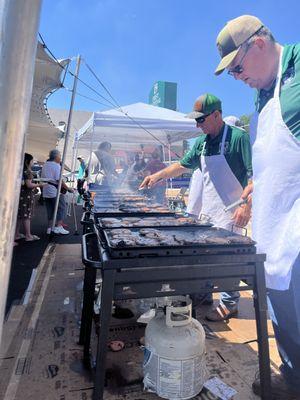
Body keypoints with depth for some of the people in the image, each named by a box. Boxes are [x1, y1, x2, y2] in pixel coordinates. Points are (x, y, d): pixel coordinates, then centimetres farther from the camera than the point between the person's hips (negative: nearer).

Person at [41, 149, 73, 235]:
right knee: (61, 208, 1)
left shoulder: (45, 165, 15)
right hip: (55, 191, -8)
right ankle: (58, 227, -4)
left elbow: (43, 178, 19)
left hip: (46, 192, 8)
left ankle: (50, 228, 15)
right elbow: (59, 180, -18)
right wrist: (68, 189, -14)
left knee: (50, 210, 13)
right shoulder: (57, 166, -12)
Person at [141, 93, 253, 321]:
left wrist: (246, 205, -19)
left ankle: (230, 303, 18)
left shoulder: (238, 137, -10)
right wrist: (157, 176, 13)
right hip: (207, 210, 6)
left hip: (229, 212, -6)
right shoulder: (202, 143, 11)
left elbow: (256, 175, -11)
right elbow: (183, 165, 20)